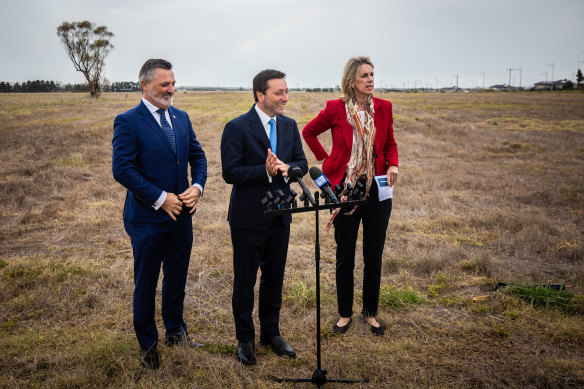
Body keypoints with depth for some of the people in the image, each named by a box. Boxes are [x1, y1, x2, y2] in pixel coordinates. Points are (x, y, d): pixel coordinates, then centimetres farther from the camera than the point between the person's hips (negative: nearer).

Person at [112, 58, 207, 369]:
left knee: (177, 279, 19)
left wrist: (197, 187, -8)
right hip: (147, 218, -5)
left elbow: (197, 156, 11)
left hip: (181, 215, 6)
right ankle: (147, 344, 30)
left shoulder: (181, 117, 7)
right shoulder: (128, 121, -12)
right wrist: (161, 198, -19)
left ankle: (175, 331, 39)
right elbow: (122, 169, -19)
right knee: (146, 284, 11)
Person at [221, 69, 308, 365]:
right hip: (248, 217, -5)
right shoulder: (237, 128, -12)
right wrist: (266, 171, -27)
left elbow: (302, 163, 4)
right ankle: (245, 339, 25)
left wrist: (286, 168, -18)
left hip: (280, 215, 6)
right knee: (244, 280, 8)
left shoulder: (289, 126, 6)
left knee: (274, 277, 17)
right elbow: (230, 172, -18)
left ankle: (271, 332, 34)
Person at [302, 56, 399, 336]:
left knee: (374, 257, 9)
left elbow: (390, 143, 12)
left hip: (377, 189, 2)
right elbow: (309, 132, 10)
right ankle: (345, 313, 26)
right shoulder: (336, 109, -5)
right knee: (345, 257, 9)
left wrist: (393, 165, -6)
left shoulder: (383, 107, 2)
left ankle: (371, 313, 27)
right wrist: (325, 160, 4)